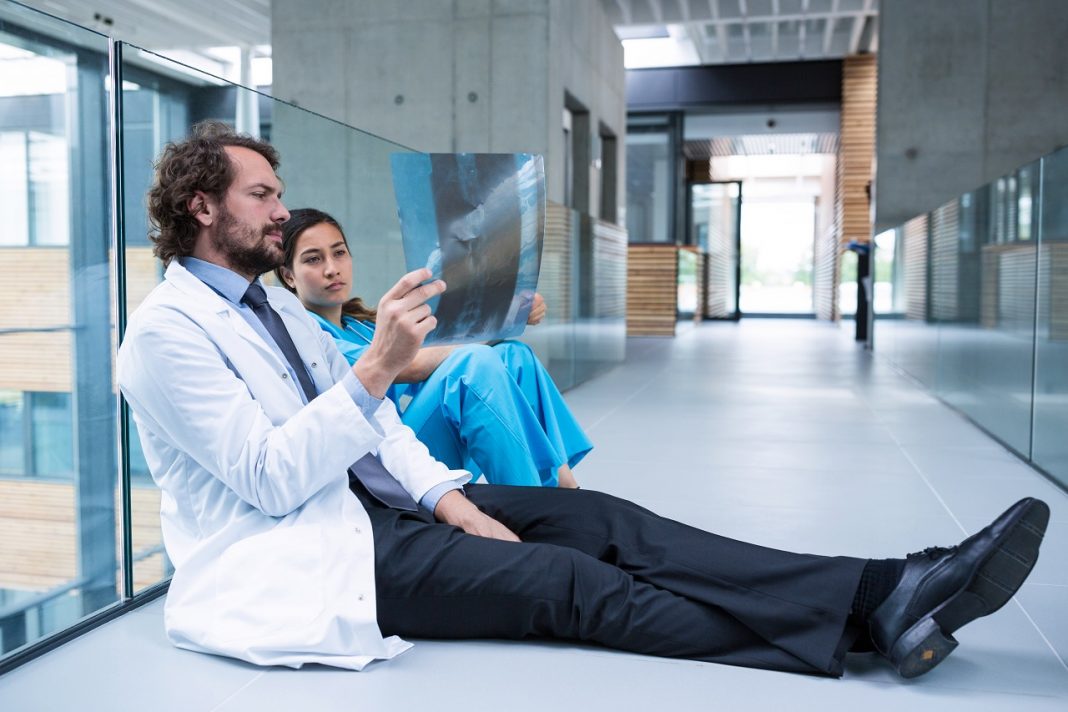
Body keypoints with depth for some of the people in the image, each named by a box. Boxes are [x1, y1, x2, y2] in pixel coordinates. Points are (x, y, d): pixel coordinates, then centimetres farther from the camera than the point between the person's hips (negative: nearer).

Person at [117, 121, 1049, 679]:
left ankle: (888, 590, -17)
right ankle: (869, 623, -20)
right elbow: (272, 478, -21)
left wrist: (445, 497, -4)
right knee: (563, 580, -20)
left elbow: (367, 422, 11)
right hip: (292, 555, -7)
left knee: (593, 517, -12)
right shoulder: (166, 334, -12)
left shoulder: (275, 305, 15)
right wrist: (377, 367, -28)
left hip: (365, 497, 8)